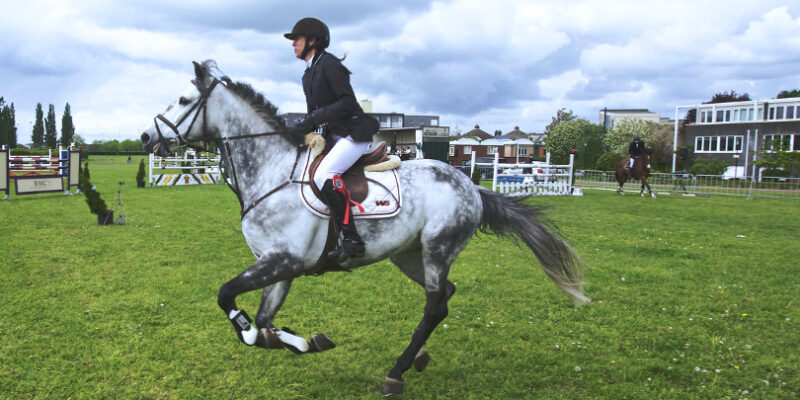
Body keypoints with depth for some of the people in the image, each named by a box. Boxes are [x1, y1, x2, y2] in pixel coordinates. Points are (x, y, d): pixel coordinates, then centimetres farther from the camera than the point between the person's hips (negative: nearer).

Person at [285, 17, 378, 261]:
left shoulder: (329, 64, -11)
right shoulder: (309, 74, 18)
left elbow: (348, 103, -19)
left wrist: (316, 117, -20)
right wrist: (303, 128, 1)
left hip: (354, 134, -10)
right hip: (334, 136, 10)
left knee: (323, 175, -28)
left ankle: (351, 239, -25)